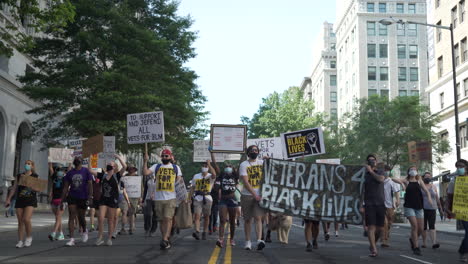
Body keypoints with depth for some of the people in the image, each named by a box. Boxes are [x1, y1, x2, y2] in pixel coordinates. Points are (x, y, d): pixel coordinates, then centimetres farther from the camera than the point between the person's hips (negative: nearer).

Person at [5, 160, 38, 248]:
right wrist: (8, 199, 6)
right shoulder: (19, 176, 11)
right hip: (20, 200, 3)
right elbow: (14, 189, 12)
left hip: (31, 200, -3)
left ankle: (29, 237, 3)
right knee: (20, 221, 2)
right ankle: (20, 241, 9)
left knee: (26, 219, -18)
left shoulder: (35, 176, 4)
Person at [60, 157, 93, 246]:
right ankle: (72, 239, -9)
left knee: (81, 217, 8)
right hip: (72, 198, 2)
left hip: (83, 198, -2)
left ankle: (84, 231, 39)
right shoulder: (70, 173, 6)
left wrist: (90, 196, -17)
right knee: (72, 217, -8)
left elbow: (90, 185, -5)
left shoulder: (86, 171, -2)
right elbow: (65, 187, 8)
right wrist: (62, 201, 5)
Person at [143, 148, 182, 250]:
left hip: (171, 198, -2)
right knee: (161, 220, 7)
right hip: (159, 198, 2)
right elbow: (145, 172, -3)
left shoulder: (176, 168, 11)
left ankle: (165, 240, -15)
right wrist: (145, 161, -13)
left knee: (168, 218, -13)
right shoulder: (156, 167, 10)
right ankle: (166, 241, 17)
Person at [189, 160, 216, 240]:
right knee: (197, 215, -14)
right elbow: (193, 188, 15)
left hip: (207, 198, -1)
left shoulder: (210, 176, 2)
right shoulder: (196, 176, 12)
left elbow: (214, 174, -24)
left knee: (206, 216, 6)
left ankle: (204, 233, 15)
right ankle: (197, 231, -23)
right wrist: (189, 198, 8)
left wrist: (209, 164, -22)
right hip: (198, 198, 1)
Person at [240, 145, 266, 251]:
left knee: (258, 218, -11)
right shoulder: (243, 165, 0)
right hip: (247, 195, -1)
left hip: (259, 195, 1)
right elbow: (245, 182, -9)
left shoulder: (262, 162, 11)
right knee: (247, 219, 5)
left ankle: (259, 240, -19)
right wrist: (255, 195, -17)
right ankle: (247, 241, 12)